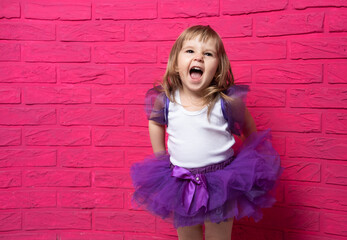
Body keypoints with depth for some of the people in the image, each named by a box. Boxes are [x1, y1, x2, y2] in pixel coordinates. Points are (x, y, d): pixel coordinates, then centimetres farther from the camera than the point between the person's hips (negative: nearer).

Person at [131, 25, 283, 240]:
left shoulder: (228, 101, -18)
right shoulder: (165, 100, -12)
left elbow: (250, 130, 0)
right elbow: (155, 122, 11)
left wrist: (245, 162, 3)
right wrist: (160, 158, 10)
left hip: (220, 182, -2)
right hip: (180, 181, 3)